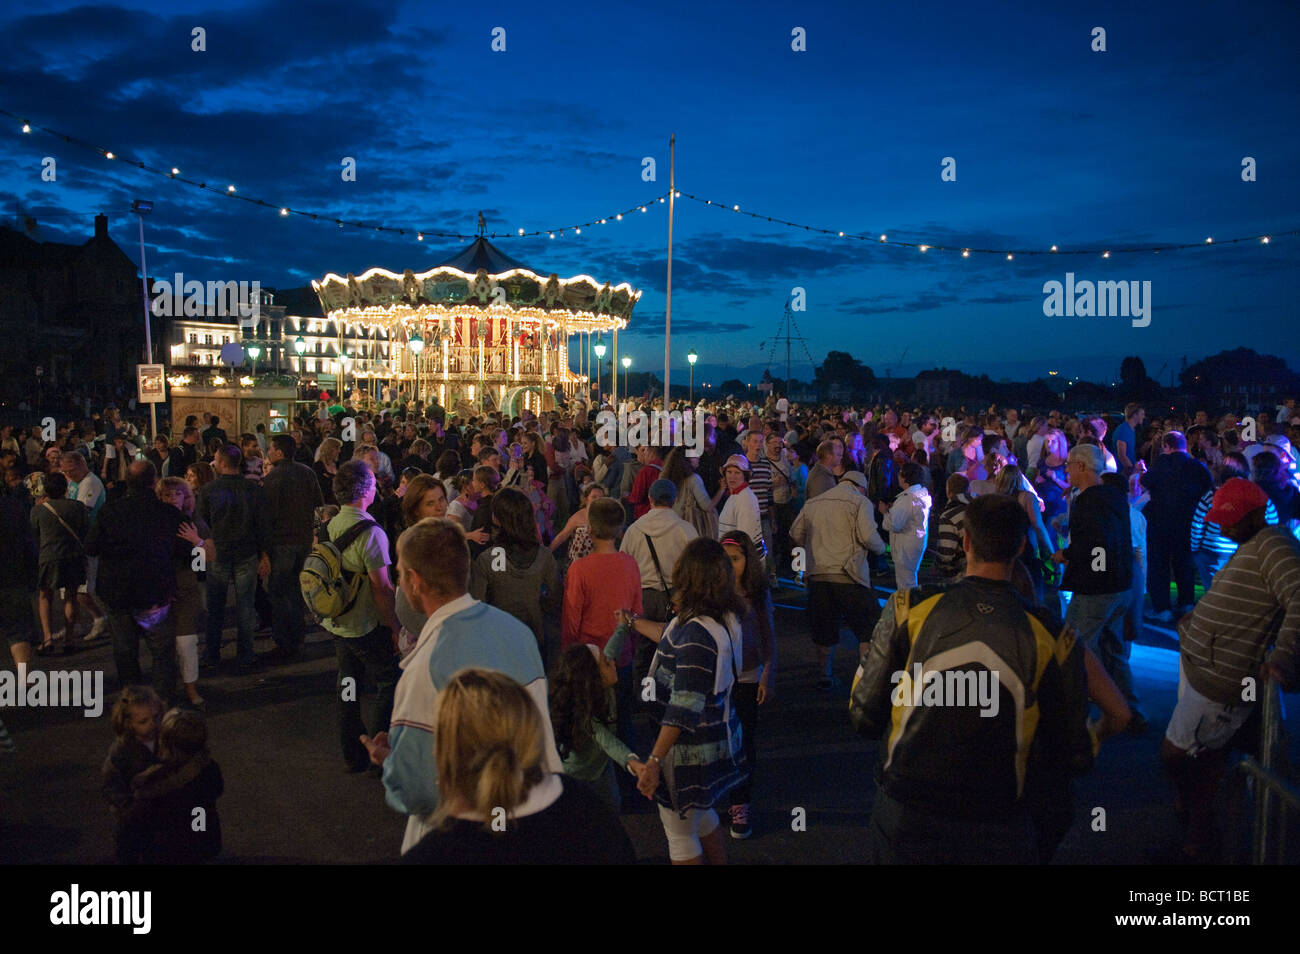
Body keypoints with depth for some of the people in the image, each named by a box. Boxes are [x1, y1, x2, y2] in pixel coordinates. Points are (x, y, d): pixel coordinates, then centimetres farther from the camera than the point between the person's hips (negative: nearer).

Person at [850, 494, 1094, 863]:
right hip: (997, 834, 0)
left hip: (902, 819, 1)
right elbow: (1076, 757, -1)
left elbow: (863, 717, -7)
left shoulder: (910, 608, -13)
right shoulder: (1052, 638, -11)